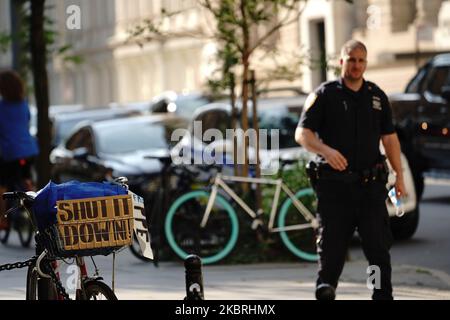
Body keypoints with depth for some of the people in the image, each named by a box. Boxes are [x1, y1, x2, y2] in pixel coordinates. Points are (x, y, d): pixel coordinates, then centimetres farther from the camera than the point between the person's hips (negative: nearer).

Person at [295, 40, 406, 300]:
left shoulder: (377, 96, 14)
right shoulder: (325, 95, 2)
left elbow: (390, 138, 16)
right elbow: (302, 133, -5)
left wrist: (399, 176, 10)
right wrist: (325, 150, -24)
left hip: (370, 184, 3)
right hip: (334, 183, -3)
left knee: (378, 244, 0)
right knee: (332, 242, 0)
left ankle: (383, 295, 6)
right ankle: (325, 291, 13)